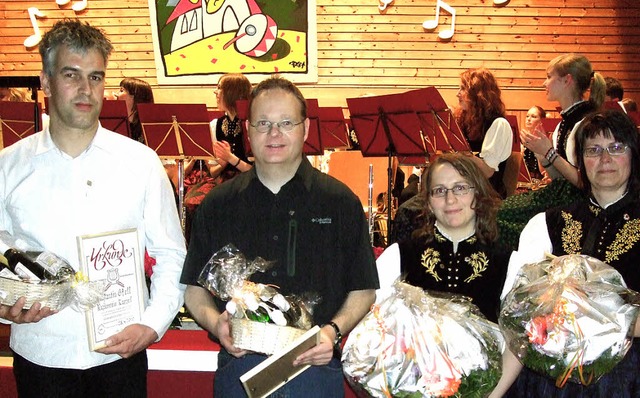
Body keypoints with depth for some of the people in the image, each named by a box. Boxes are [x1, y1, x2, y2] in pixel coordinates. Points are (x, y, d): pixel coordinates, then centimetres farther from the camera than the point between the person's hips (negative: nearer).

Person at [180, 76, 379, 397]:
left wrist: (333, 331, -14)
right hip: (238, 367, 1)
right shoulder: (218, 205, 4)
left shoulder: (341, 202, -1)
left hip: (315, 367, -1)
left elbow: (363, 290, 1)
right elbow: (195, 288, 8)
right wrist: (215, 322, -10)